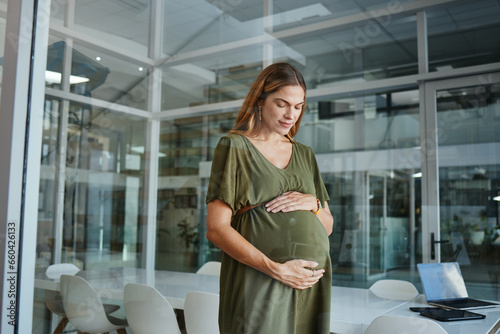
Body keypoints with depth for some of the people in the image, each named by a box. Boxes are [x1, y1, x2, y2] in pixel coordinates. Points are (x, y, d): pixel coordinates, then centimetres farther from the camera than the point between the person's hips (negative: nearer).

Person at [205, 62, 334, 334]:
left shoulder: (304, 155, 15)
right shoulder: (235, 146, -1)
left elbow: (327, 227, 17)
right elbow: (216, 229, -9)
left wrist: (313, 204, -5)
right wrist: (276, 269, -18)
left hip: (310, 284, 5)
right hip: (258, 285, -5)